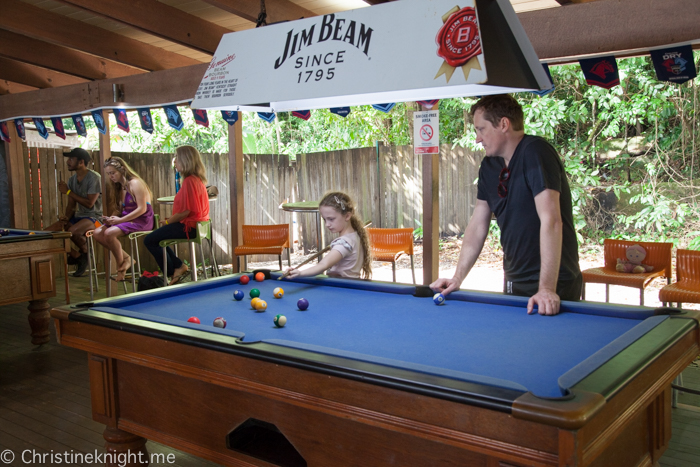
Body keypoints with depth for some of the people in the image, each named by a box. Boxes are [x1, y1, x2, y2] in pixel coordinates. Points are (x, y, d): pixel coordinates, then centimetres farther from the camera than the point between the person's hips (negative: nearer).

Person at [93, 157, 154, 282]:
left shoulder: (135, 183, -12)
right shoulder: (118, 187, 17)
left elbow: (142, 209, -19)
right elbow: (118, 209, 19)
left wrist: (120, 220, -20)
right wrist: (112, 218, -4)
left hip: (141, 220, -9)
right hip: (126, 219, 9)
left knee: (109, 233, -29)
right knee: (97, 233, -7)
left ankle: (120, 267, -9)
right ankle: (126, 258, -1)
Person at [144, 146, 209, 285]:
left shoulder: (189, 181, -21)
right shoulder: (197, 178, 10)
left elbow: (186, 211, -23)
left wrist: (168, 222, -7)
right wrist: (170, 220, 10)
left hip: (189, 226, -10)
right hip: (196, 223, 10)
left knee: (149, 240, -4)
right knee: (156, 236, 21)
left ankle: (174, 271, 5)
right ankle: (179, 266, 15)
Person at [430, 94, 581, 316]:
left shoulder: (535, 153, -18)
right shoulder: (488, 166, 7)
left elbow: (551, 221, -26)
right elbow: (477, 225, 10)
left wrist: (547, 289, -31)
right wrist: (457, 278, 3)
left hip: (555, 285, -7)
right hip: (514, 283, 7)